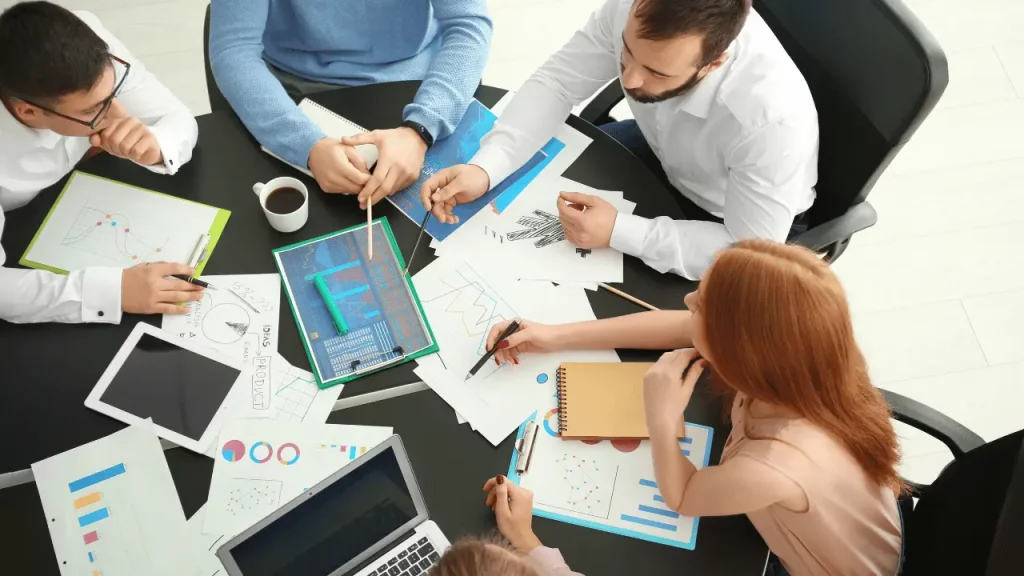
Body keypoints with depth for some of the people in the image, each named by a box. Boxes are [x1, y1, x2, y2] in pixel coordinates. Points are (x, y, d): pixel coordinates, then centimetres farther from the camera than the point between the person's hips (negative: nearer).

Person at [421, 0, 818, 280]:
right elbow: (557, 83, -18)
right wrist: (484, 167, -32)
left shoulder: (772, 116, -42)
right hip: (667, 154, 5)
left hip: (742, 226, -4)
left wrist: (619, 232, -38)